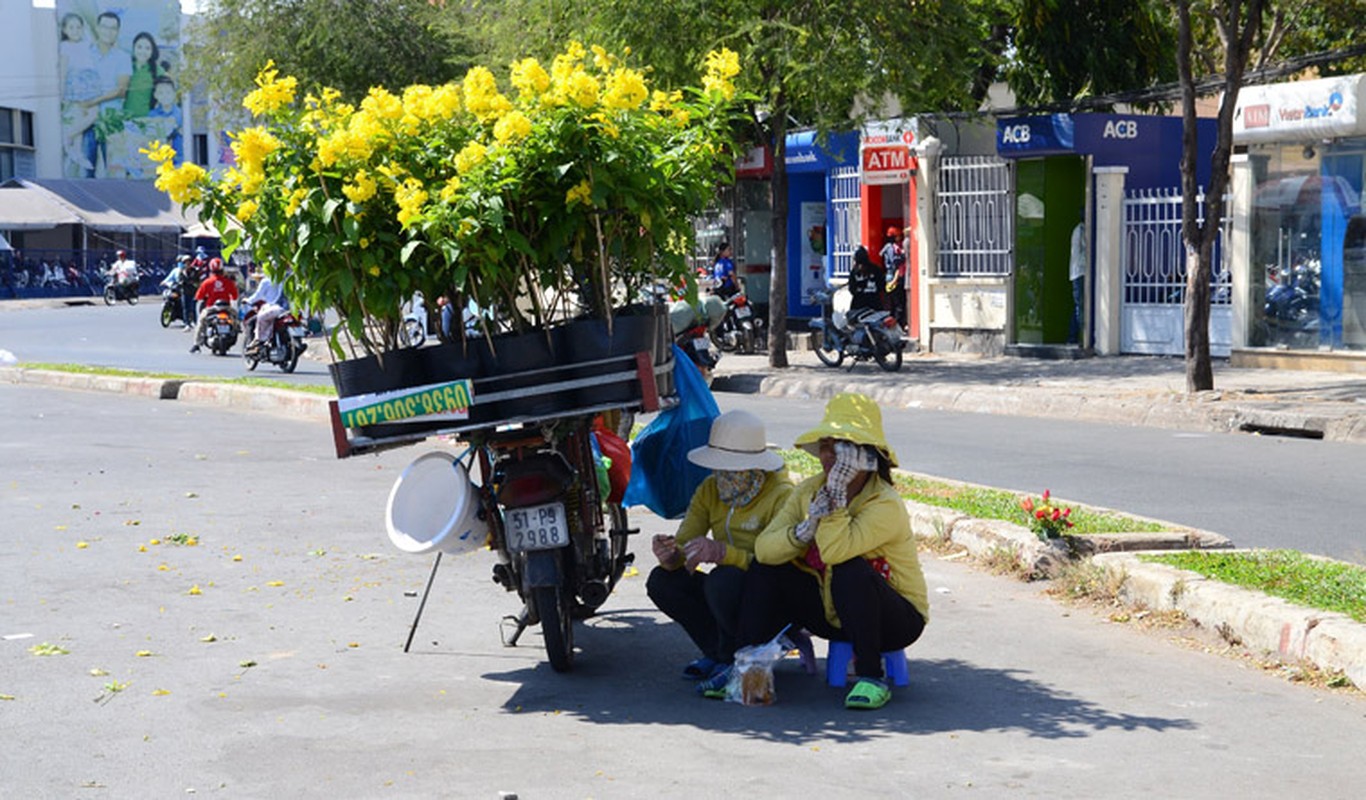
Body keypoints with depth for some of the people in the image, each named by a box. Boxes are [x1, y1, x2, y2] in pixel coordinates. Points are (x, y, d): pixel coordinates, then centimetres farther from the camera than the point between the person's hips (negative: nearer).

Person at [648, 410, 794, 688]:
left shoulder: (781, 496, -19)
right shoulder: (709, 491, 1)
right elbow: (683, 545, -3)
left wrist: (723, 553, -43)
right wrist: (669, 555, -29)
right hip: (728, 593, 7)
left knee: (723, 579, -35)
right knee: (661, 580, -12)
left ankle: (735, 663, -13)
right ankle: (717, 653, -2)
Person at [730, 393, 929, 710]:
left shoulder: (886, 505, -23)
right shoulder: (809, 491, -3)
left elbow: (835, 552, -38)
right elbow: (764, 548, -15)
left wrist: (837, 495, -35)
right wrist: (805, 529, -31)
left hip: (894, 618, -6)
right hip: (833, 614, 6)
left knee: (851, 570, -35)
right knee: (765, 569, -7)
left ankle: (870, 677, -24)